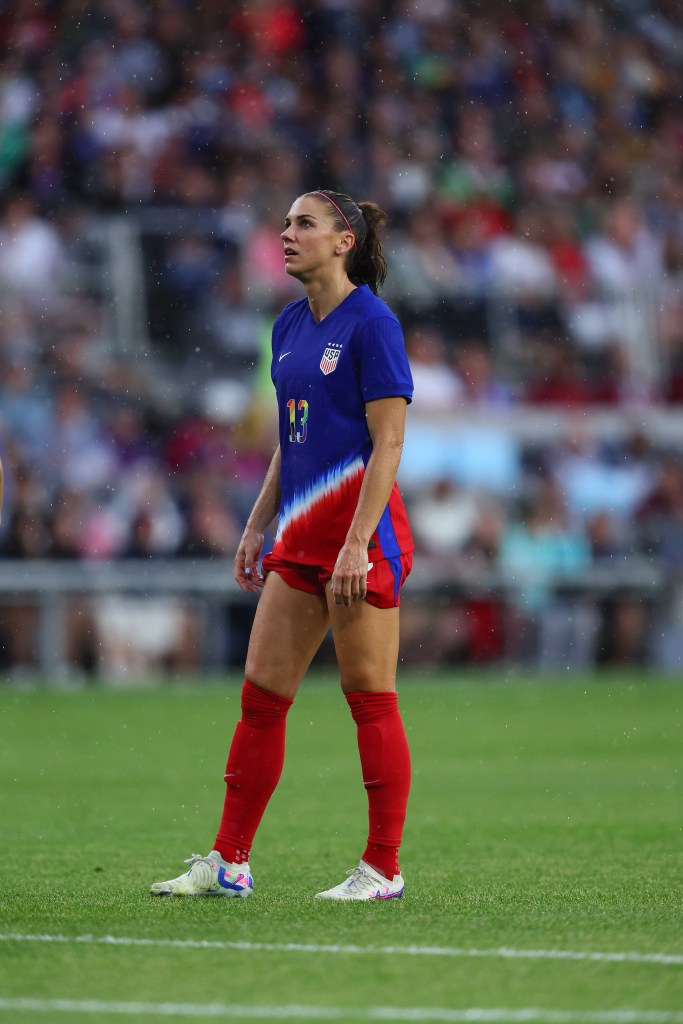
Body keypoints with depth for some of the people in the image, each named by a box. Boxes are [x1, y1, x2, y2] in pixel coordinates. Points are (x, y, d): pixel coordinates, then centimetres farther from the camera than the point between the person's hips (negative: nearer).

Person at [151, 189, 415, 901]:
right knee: (261, 693, 6)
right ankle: (228, 863, 10)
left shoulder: (371, 323, -10)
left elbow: (388, 443, -14)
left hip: (362, 531, -8)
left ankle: (383, 869, 3)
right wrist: (257, 527, 18)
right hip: (300, 536, 8)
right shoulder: (290, 327, 14)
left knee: (370, 698, -3)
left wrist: (357, 545, -19)